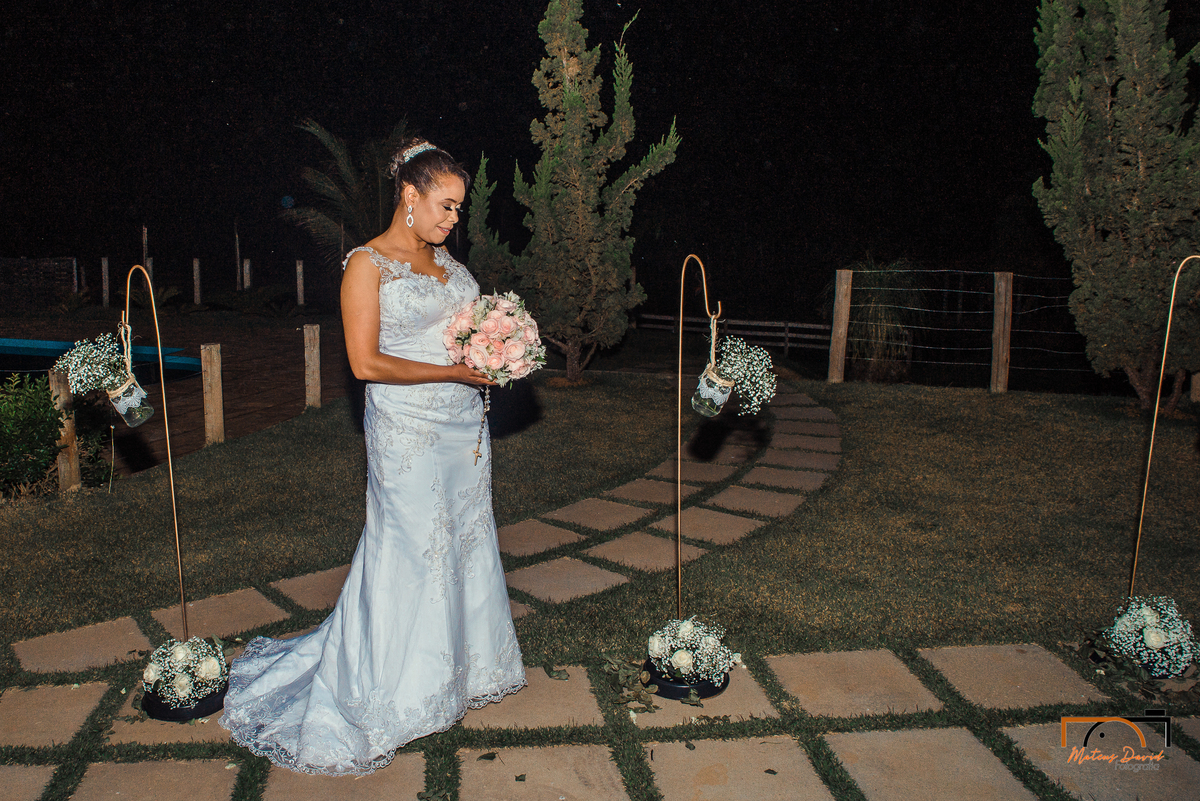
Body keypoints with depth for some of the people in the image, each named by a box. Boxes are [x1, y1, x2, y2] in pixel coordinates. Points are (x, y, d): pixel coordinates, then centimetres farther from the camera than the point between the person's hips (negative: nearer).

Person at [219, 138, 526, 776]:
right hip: (407, 430, -7)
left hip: (463, 423, 8)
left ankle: (462, 667, 32)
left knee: (465, 543, 14)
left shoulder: (443, 260, 12)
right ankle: (395, 694, 20)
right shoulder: (368, 264, -10)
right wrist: (458, 371, -17)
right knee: (411, 553, 1)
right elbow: (366, 362, -17)